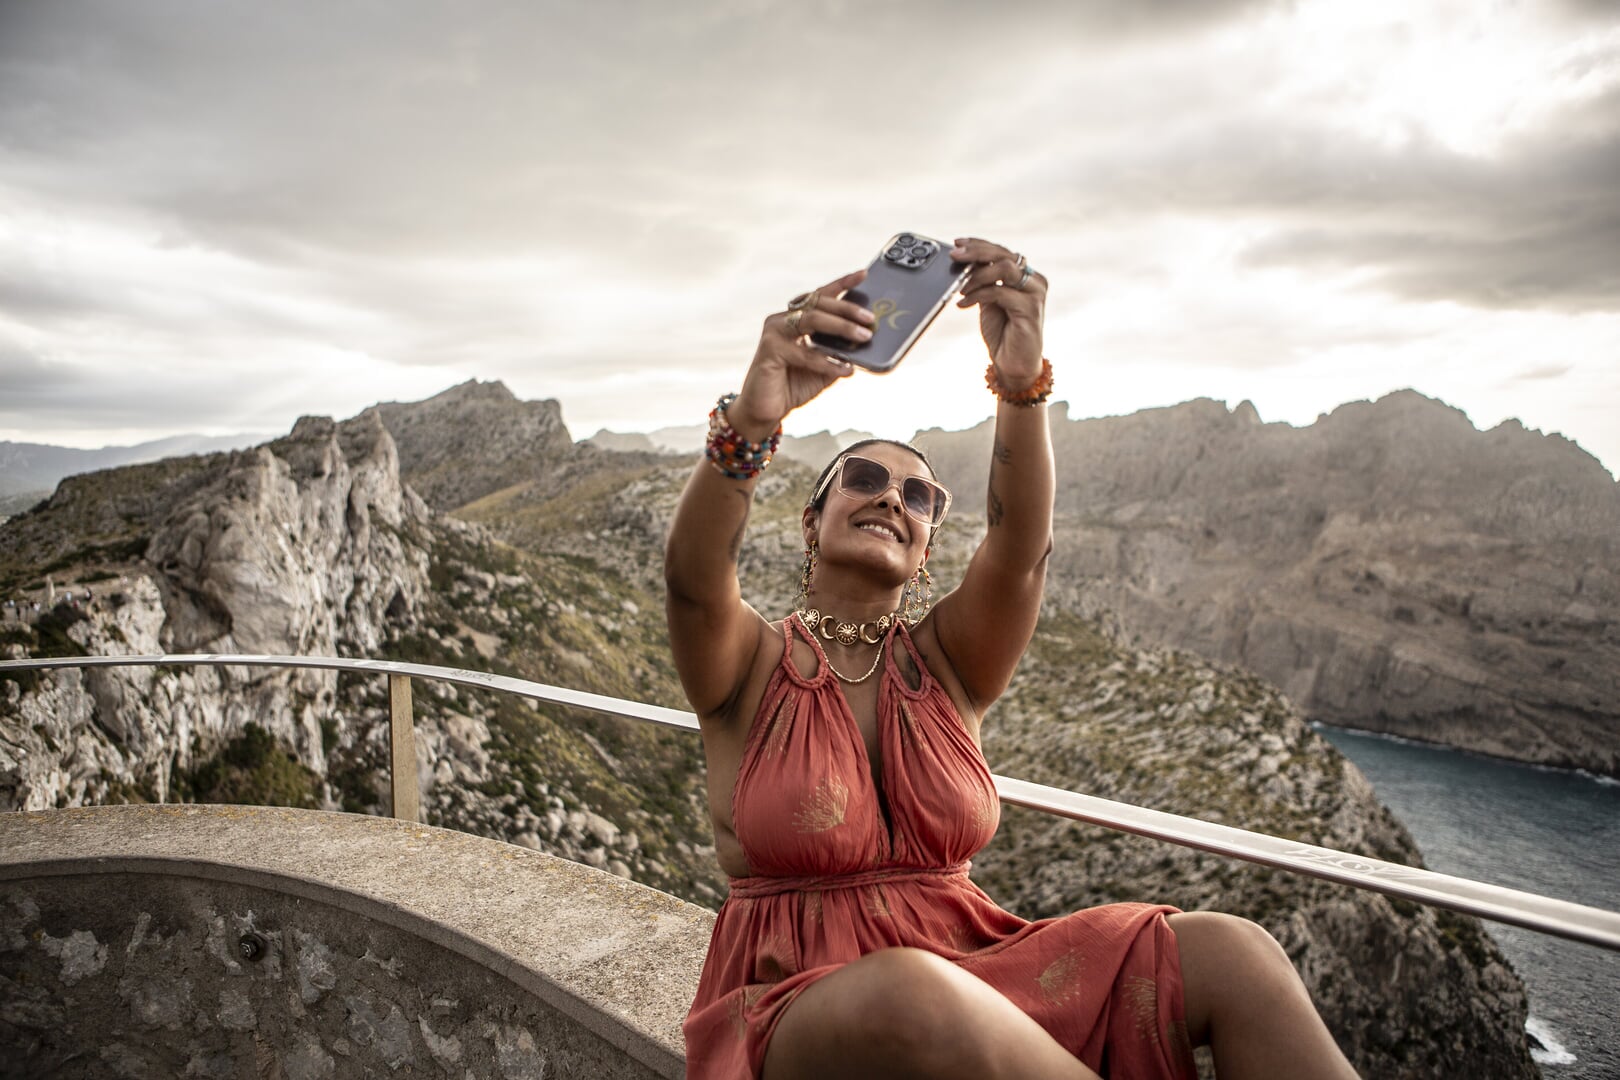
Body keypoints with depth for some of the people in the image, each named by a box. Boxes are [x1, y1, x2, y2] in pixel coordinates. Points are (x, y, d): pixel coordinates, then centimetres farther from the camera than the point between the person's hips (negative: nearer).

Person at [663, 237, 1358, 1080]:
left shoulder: (944, 660, 5)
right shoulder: (751, 664, -1)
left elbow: (1020, 548, -14)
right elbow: (693, 578, -24)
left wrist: (1022, 380, -31)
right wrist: (749, 420, -42)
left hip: (964, 973, 3)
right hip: (793, 1004, -2)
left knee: (1231, 954, -20)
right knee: (909, 995, -41)